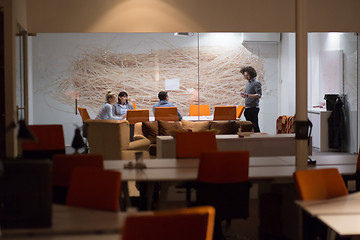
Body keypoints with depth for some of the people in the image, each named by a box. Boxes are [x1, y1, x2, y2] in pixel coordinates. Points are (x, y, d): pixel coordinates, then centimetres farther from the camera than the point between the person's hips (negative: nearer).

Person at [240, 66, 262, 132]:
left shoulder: (256, 83, -9)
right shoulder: (248, 83, 18)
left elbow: (259, 95, -18)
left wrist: (247, 95, -26)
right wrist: (244, 95, 3)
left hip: (253, 108, -9)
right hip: (247, 108, 9)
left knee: (254, 125, -10)